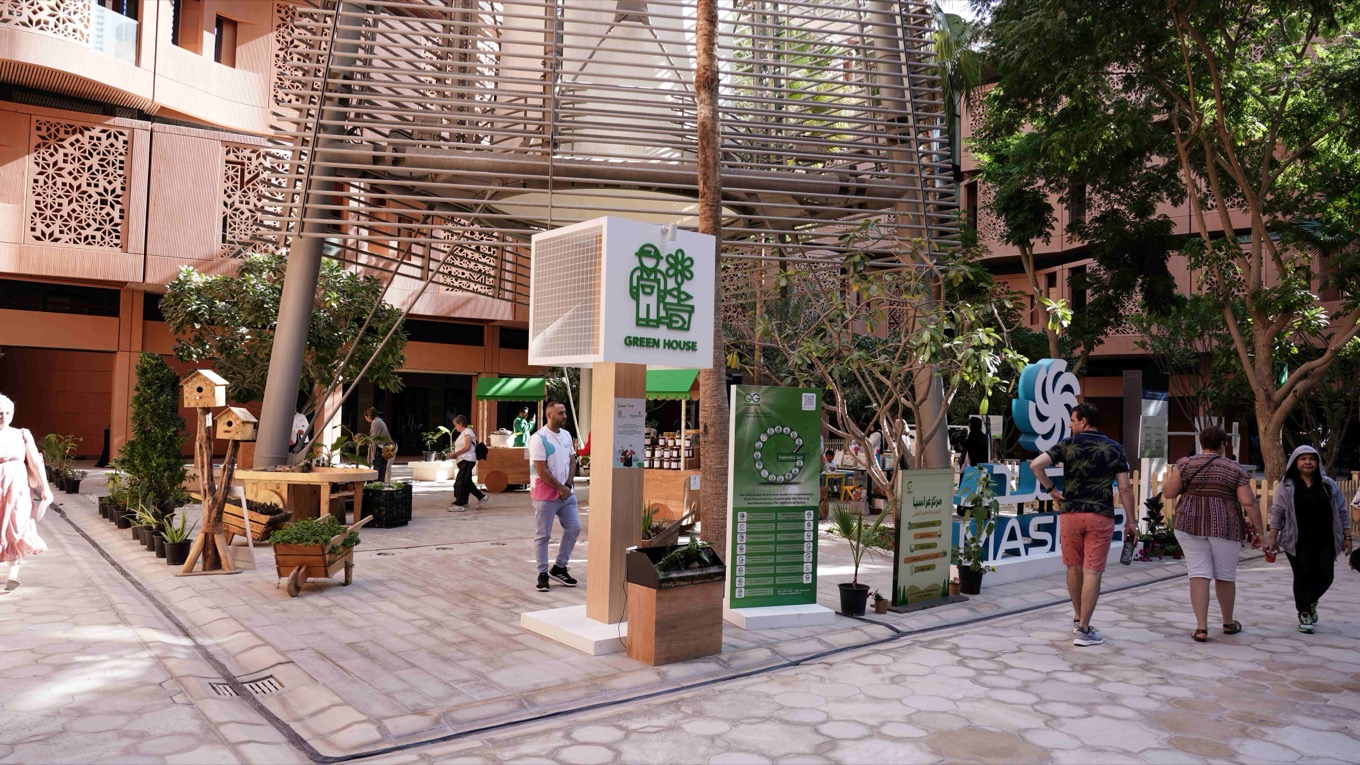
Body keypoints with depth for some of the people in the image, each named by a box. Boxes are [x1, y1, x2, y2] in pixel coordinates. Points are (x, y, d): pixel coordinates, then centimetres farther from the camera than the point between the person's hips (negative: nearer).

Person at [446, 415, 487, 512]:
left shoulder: (467, 431, -8)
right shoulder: (463, 433, 20)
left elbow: (467, 447, -18)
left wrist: (455, 453, -15)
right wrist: (454, 454, 7)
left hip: (467, 460, -10)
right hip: (463, 461, 10)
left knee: (459, 482, -11)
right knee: (467, 482, 12)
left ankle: (459, 504, -9)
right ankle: (481, 497, 19)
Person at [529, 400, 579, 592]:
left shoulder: (567, 435, 8)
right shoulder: (539, 438, -15)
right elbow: (541, 470, -17)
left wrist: (568, 485, -3)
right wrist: (560, 488, -12)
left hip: (567, 493, 7)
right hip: (545, 495, -7)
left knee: (574, 528, 7)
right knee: (543, 535, 1)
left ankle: (559, 567, 21)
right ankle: (543, 574, 11)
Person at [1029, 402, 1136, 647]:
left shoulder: (1068, 444, 0)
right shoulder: (1114, 448, 4)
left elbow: (1036, 464, -12)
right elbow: (1124, 488, -1)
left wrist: (1051, 489, 0)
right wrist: (1131, 521, 5)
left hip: (1071, 513, 1)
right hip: (1101, 516, 0)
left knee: (1074, 567, 16)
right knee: (1092, 572, -1)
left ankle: (1078, 619, 30)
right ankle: (1084, 630, -2)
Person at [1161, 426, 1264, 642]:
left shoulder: (1185, 464, 1)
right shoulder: (1236, 470, 1)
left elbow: (1168, 493, -3)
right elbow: (1249, 503, -5)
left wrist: (1173, 476, 15)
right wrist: (1258, 530, 1)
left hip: (1190, 524, 0)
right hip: (1224, 527, 0)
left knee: (1199, 574, 1)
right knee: (1225, 575, 14)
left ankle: (1201, 627, -6)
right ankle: (1228, 623, 30)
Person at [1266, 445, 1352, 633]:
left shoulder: (1329, 485, 9)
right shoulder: (1286, 486, 2)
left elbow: (1341, 512, 12)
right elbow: (1277, 512, 0)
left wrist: (1347, 537, 6)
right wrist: (1273, 538, -6)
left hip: (1325, 540, 3)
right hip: (1298, 542, -3)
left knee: (1325, 576, 2)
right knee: (1303, 576, -4)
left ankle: (1311, 602, 32)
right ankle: (1304, 614, 9)